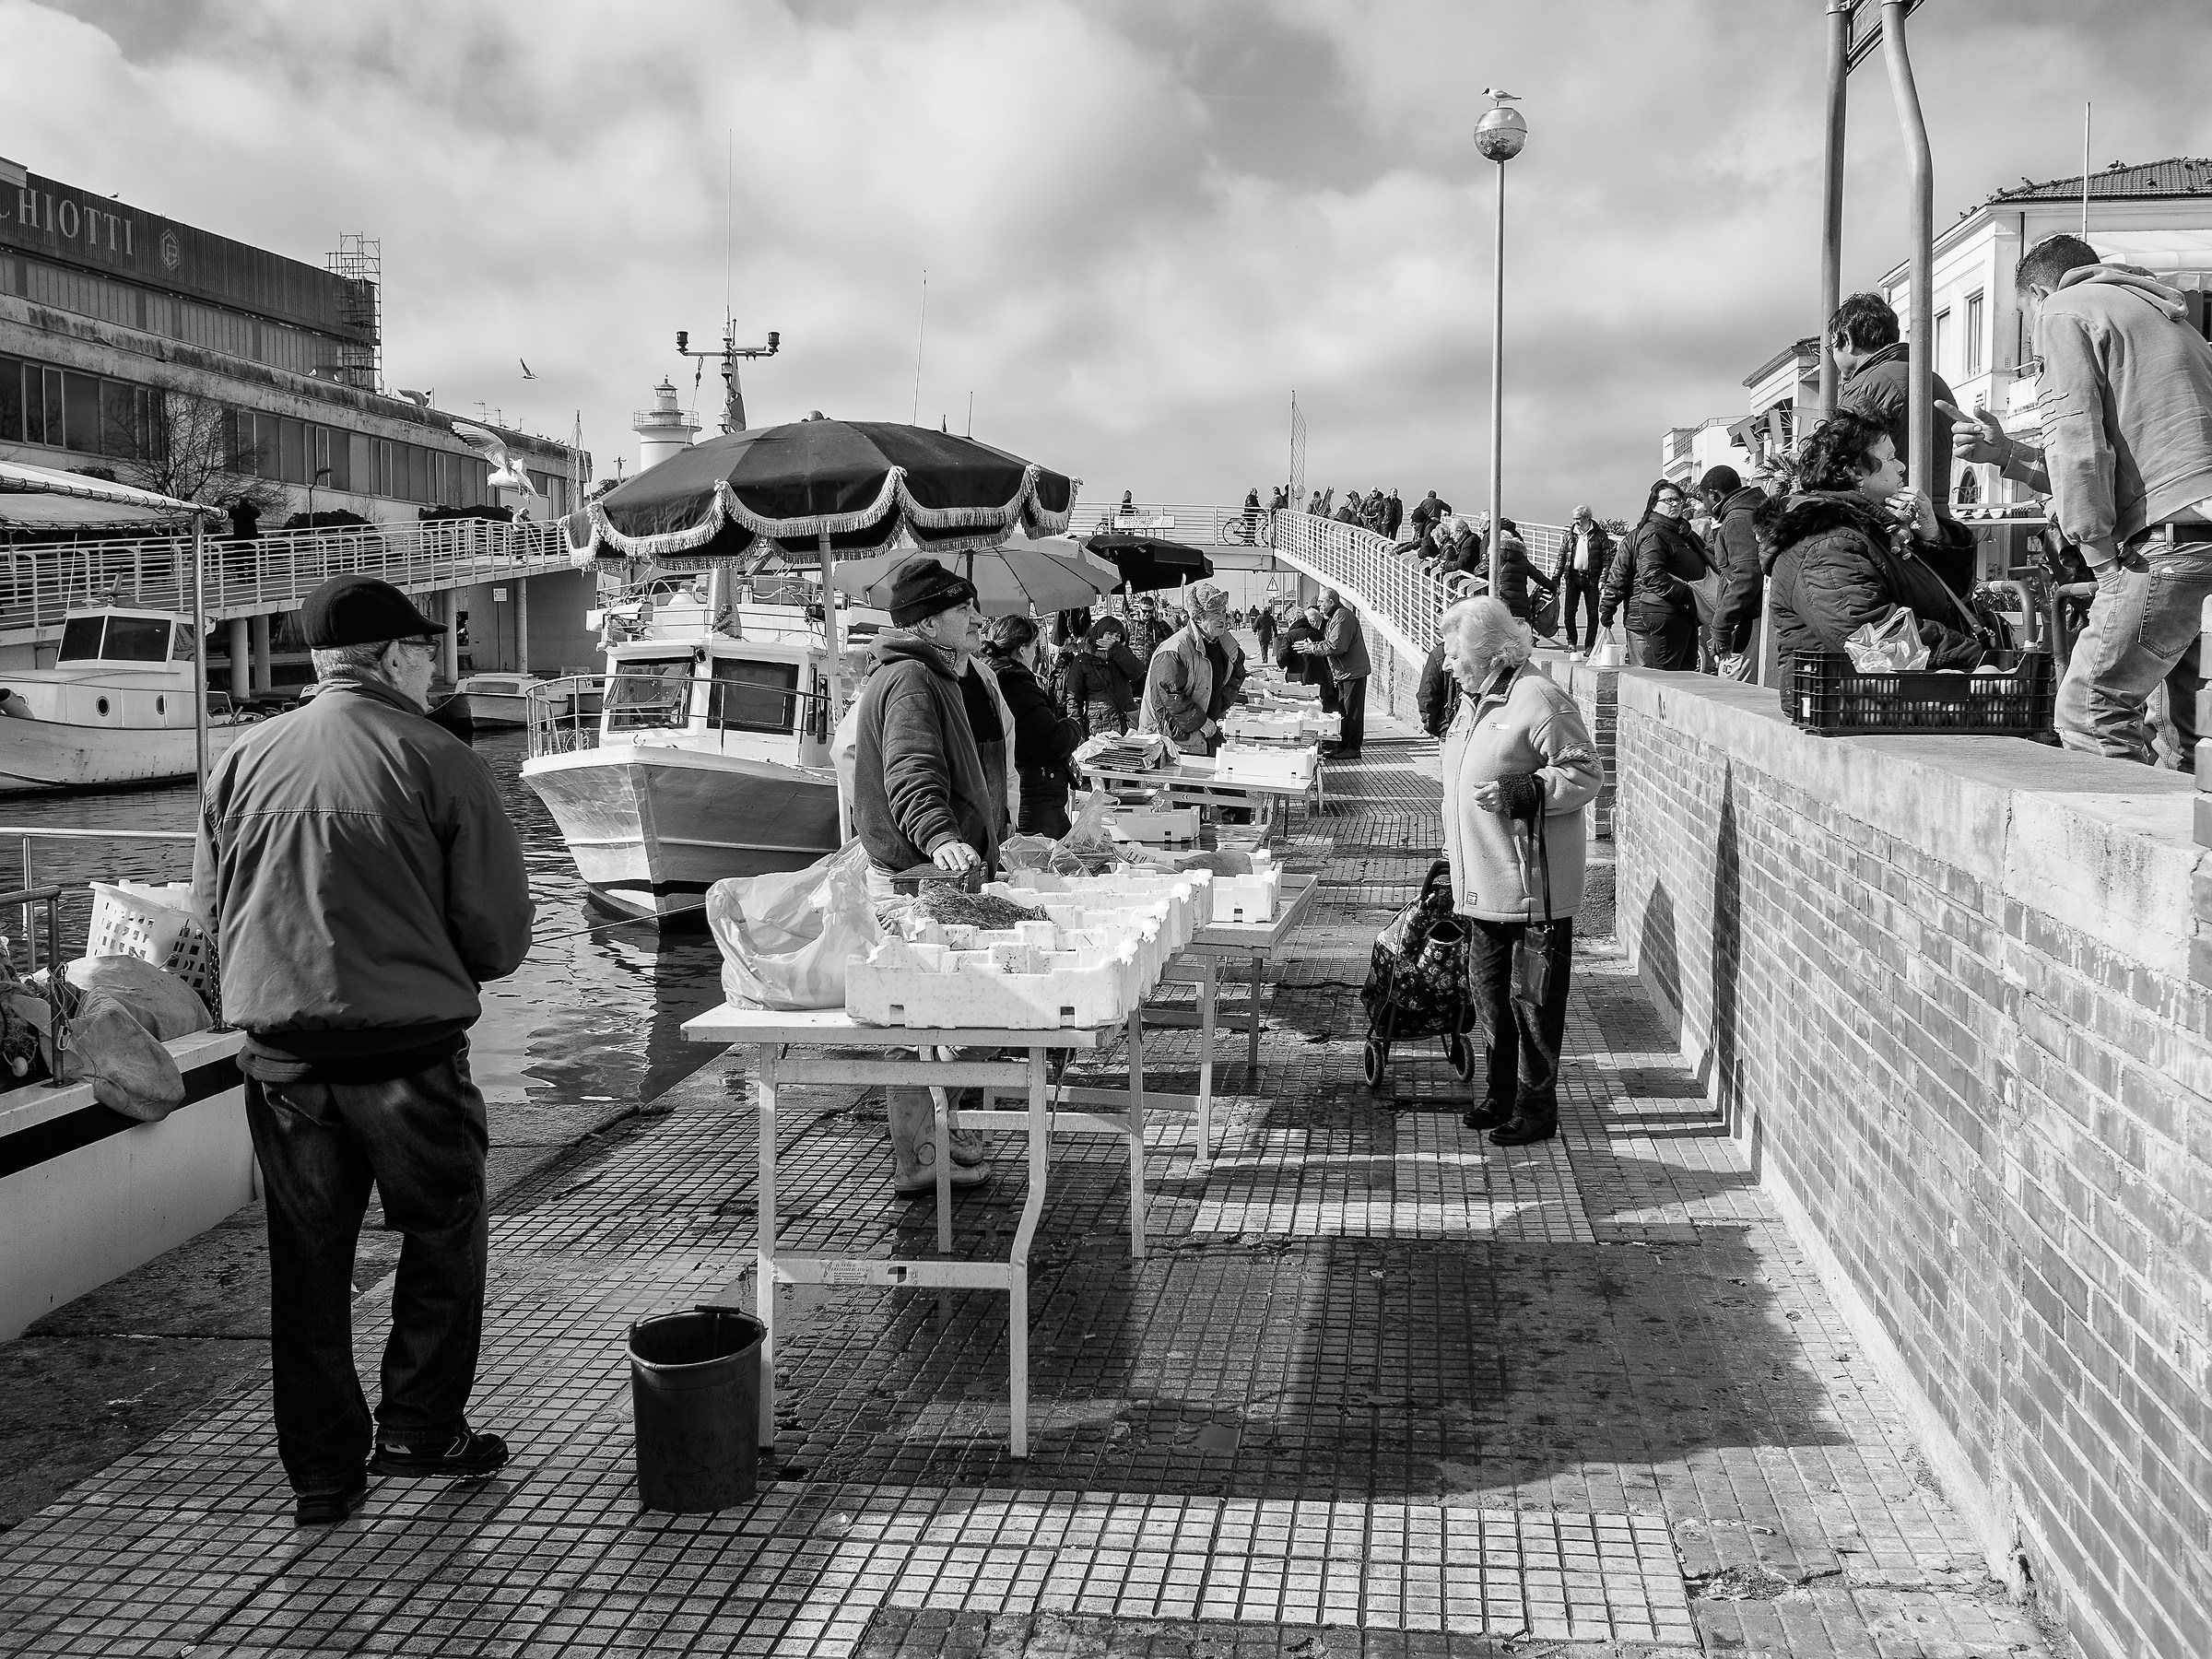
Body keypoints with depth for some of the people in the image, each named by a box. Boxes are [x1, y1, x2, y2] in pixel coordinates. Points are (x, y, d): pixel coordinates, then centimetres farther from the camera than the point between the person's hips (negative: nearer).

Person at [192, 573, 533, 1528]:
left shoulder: (244, 762, 2)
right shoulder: (438, 762, -10)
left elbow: (209, 907, 10)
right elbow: (500, 931, -9)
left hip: (278, 1052, 4)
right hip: (410, 1047, -4)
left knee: (307, 1258, 14)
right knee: (442, 1237, 16)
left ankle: (321, 1473, 21)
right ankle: (420, 1431, 21)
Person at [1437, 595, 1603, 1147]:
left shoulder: (1540, 699, -13)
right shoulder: (1475, 703, 16)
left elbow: (1585, 775, -15)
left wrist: (1521, 792, -26)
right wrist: (1453, 851, 24)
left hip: (1532, 886, -9)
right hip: (1483, 885, 9)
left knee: (1533, 997, 0)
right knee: (1487, 987, 16)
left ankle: (1537, 1107, 10)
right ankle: (1499, 1094, 29)